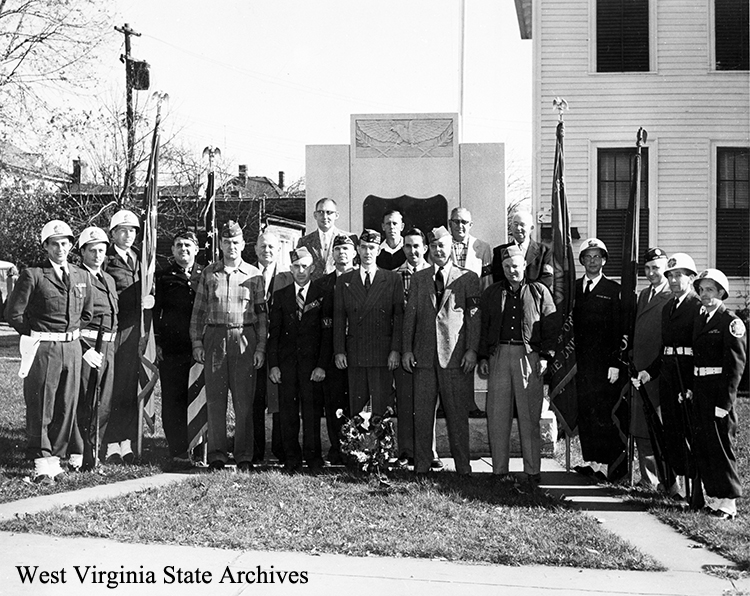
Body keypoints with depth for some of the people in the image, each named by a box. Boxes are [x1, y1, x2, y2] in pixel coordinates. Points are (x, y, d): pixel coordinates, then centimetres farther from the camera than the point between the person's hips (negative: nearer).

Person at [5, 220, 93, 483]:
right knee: (40, 407, -1)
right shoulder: (32, 275, -6)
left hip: (72, 349, 5)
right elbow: (13, 313, -6)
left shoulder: (81, 277, 10)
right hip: (42, 350, -5)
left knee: (66, 407, 7)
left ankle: (55, 457, 18)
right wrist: (37, 336, 0)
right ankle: (41, 463, 5)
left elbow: (87, 313, 23)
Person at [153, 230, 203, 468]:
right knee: (173, 401, -1)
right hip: (172, 349, -1)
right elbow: (155, 310, 4)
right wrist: (157, 342, -3)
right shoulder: (164, 277, 9)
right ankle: (178, 452, 3)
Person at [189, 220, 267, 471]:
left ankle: (244, 457, 6)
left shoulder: (254, 275, 6)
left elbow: (261, 313, 7)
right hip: (215, 338, 1)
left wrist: (261, 346, 0)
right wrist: (196, 342, 2)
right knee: (215, 399, 2)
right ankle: (217, 454, 9)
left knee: (244, 401, 0)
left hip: (244, 339, -1)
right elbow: (198, 310, 10)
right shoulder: (209, 273, 9)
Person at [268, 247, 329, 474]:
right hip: (286, 361, 2)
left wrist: (321, 365, -9)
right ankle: (292, 459, 9)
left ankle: (313, 457, 6)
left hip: (312, 361, -2)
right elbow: (273, 333, 9)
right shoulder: (281, 296, 11)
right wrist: (273, 365, 0)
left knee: (311, 412, -3)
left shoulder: (322, 295, 3)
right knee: (288, 412, 2)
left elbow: (328, 333, 0)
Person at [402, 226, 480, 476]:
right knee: (422, 414, 3)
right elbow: (410, 314, 12)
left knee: (457, 414, 0)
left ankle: (463, 467, 8)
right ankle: (421, 467, 10)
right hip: (424, 355, 3)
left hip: (456, 355, -3)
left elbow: (474, 315, 0)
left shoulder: (468, 278, 5)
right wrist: (407, 349, 4)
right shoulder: (419, 278, 14)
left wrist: (471, 350, -8)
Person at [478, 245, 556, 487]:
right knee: (497, 417, 1)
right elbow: (483, 328, 14)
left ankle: (532, 471, 3)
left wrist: (545, 356, -4)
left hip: (529, 356, -2)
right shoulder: (491, 294, 14)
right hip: (498, 356, 2)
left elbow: (550, 327, 5)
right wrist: (483, 357, 5)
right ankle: (499, 471, 7)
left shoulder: (539, 292, 7)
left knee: (529, 417, -1)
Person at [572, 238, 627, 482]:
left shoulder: (614, 290, 2)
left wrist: (616, 363, -10)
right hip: (580, 361, 4)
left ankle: (616, 466, 1)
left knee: (605, 416, -8)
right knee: (584, 414, 2)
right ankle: (591, 462, 9)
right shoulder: (573, 288, 14)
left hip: (604, 363, -4)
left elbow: (619, 330, -3)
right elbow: (568, 324, 12)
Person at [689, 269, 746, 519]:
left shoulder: (731, 322, -9)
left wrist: (725, 401, -16)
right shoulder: (699, 320, 14)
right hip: (699, 390, 8)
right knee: (701, 445, 11)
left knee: (721, 445, -3)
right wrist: (688, 388, 7)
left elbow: (736, 365, -13)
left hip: (719, 391, -8)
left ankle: (728, 502, 5)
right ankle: (712, 496, 21)